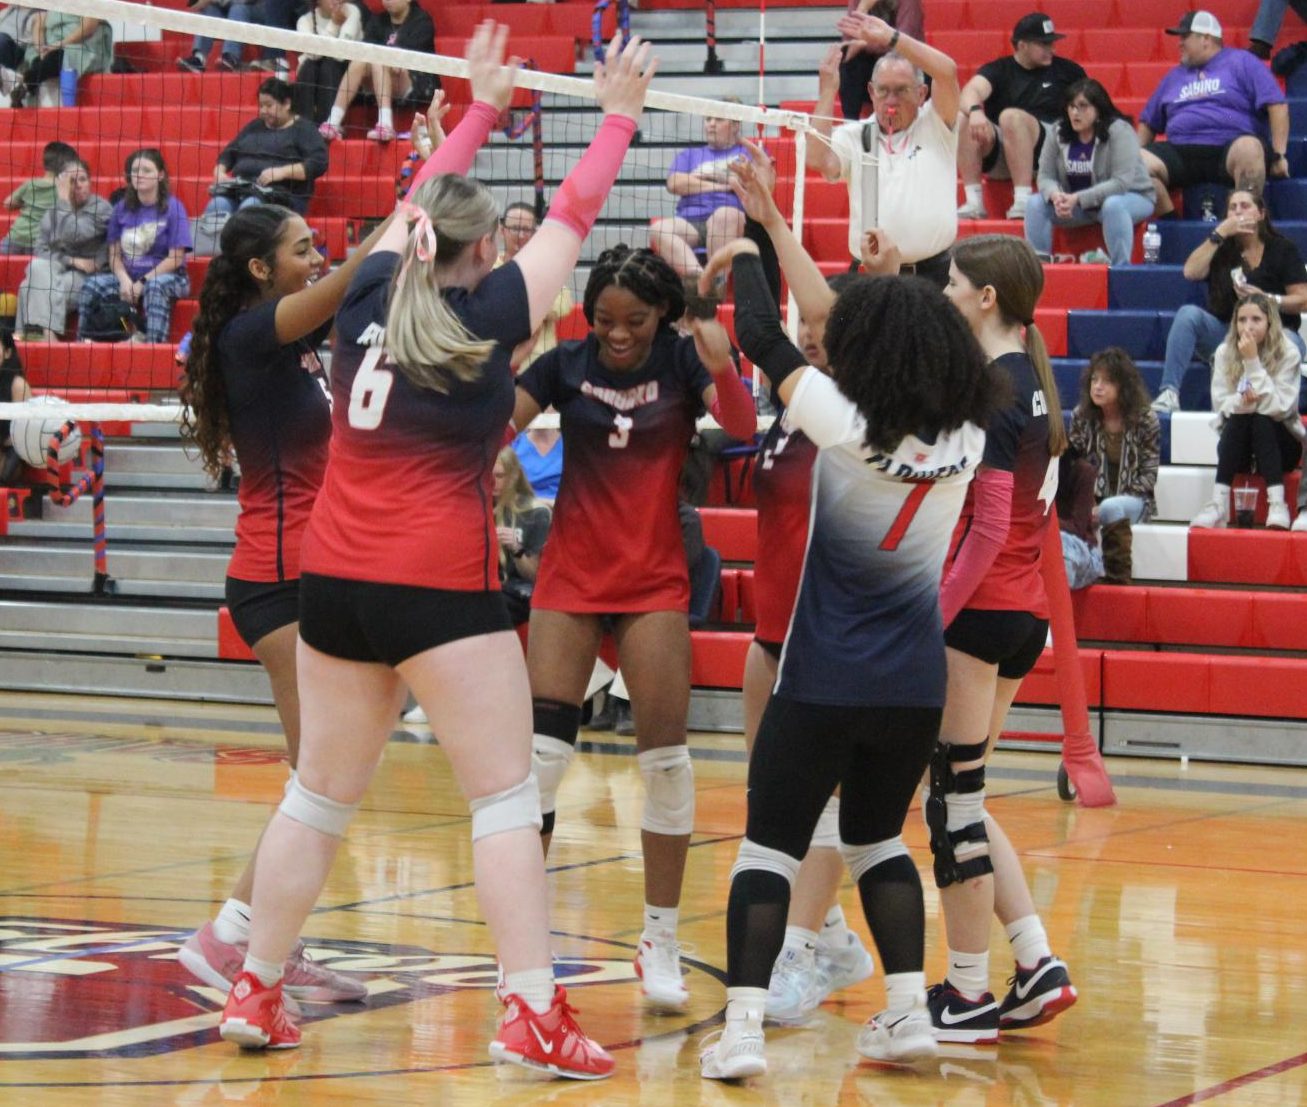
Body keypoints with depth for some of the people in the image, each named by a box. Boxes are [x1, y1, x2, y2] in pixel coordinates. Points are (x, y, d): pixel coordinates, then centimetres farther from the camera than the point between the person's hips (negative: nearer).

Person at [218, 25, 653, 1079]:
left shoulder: (369, 299, 7)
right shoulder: (489, 313, -4)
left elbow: (419, 203, 24)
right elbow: (572, 217, 6)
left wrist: (482, 107, 35)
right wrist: (618, 118, 19)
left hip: (333, 580, 6)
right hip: (441, 586, -6)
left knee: (322, 791, 15)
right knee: (506, 794, -2)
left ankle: (254, 992, 20)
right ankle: (533, 1012, -9)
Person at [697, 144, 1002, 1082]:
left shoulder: (850, 428, -18)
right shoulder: (965, 438, -3)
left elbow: (765, 340, -6)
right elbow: (835, 320, 7)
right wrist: (772, 222, 12)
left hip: (825, 682, -5)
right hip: (916, 685, 5)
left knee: (770, 846, 2)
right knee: (878, 839, 22)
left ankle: (743, 1029, -8)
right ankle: (909, 1013, 14)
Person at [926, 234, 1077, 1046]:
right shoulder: (1035, 383, 13)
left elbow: (990, 527, -19)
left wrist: (933, 618, -19)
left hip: (977, 611, -9)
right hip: (1025, 613, 9)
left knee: (953, 803, -1)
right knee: (962, 802, 15)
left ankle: (969, 995, 5)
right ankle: (1037, 964, 11)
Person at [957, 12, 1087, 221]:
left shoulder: (1066, 71, 13)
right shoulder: (998, 70, 9)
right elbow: (971, 91, -11)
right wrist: (975, 110, -33)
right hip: (997, 155, 2)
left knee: (1011, 116, -32)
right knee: (963, 119, -25)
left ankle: (1023, 201, -39)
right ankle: (973, 202, -30)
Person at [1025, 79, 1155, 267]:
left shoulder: (1119, 131, -20)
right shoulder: (1058, 133, -5)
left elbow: (1121, 183, -27)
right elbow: (1045, 176, -4)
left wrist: (1077, 199, -34)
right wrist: (1055, 195, -30)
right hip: (1077, 203, 5)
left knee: (1112, 206, -38)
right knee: (1035, 203, -14)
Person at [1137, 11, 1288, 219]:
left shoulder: (1241, 62, 9)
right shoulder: (1174, 76, 26)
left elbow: (1277, 106, -1)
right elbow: (1148, 122, 29)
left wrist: (1278, 154, -10)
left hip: (1229, 150, -4)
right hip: (1180, 153, 4)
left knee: (1249, 148, -40)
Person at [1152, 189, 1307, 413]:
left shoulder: (1282, 249, 6)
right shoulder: (1222, 248, 12)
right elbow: (1191, 272, -7)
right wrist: (1219, 234, -10)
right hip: (1222, 332, 2)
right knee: (1188, 313, -27)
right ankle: (1169, 393, -36)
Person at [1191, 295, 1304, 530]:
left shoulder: (1288, 353, -12)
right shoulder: (1225, 352, -5)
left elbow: (1277, 408, -21)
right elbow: (1221, 404, -8)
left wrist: (1253, 361, -26)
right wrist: (1241, 402, -32)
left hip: (1279, 442, -2)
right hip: (1237, 442, 2)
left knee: (1260, 420, -32)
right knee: (1238, 417, -30)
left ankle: (1277, 504, -43)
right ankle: (1218, 505, -40)